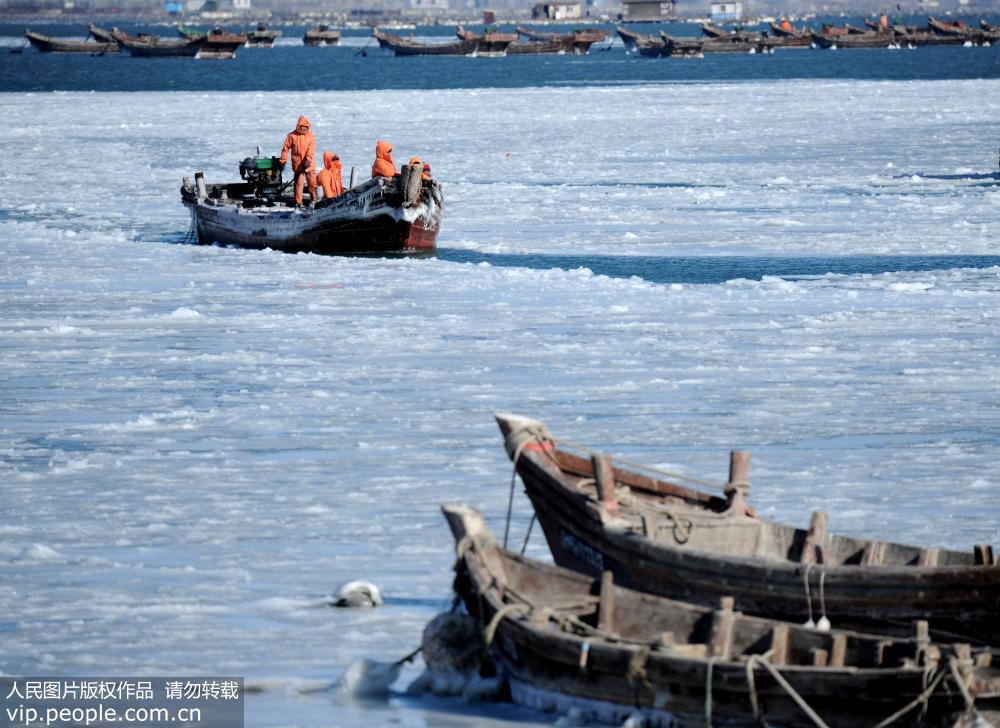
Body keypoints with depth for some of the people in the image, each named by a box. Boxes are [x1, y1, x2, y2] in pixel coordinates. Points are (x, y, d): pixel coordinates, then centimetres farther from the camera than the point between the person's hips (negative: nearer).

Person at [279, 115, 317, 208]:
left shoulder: (310, 136, 2)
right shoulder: (292, 136, -1)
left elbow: (311, 148, -8)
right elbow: (285, 148, 3)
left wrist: (308, 159, -21)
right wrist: (283, 160, 3)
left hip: (309, 163, 1)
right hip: (298, 164, -1)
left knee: (312, 182, 1)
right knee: (298, 182, 0)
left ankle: (314, 199, 13)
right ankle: (298, 201, 6)